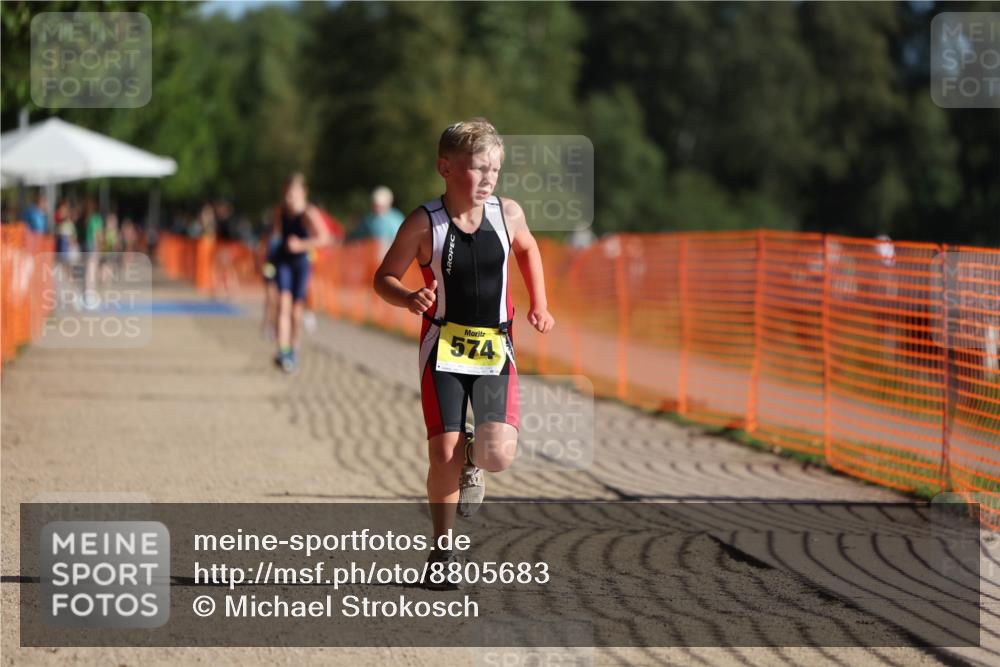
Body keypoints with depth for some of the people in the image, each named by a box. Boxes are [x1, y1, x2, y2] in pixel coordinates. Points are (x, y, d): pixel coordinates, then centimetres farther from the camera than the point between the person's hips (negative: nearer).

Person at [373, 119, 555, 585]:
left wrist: (539, 305, 12)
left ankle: (473, 460, 23)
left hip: (495, 348, 2)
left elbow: (527, 249, 20)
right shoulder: (423, 224, -11)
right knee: (443, 455, -5)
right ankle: (441, 548, 14)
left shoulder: (508, 214, -2)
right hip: (443, 348, -2)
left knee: (500, 453, -14)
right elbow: (384, 278, -2)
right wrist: (410, 299, -23)